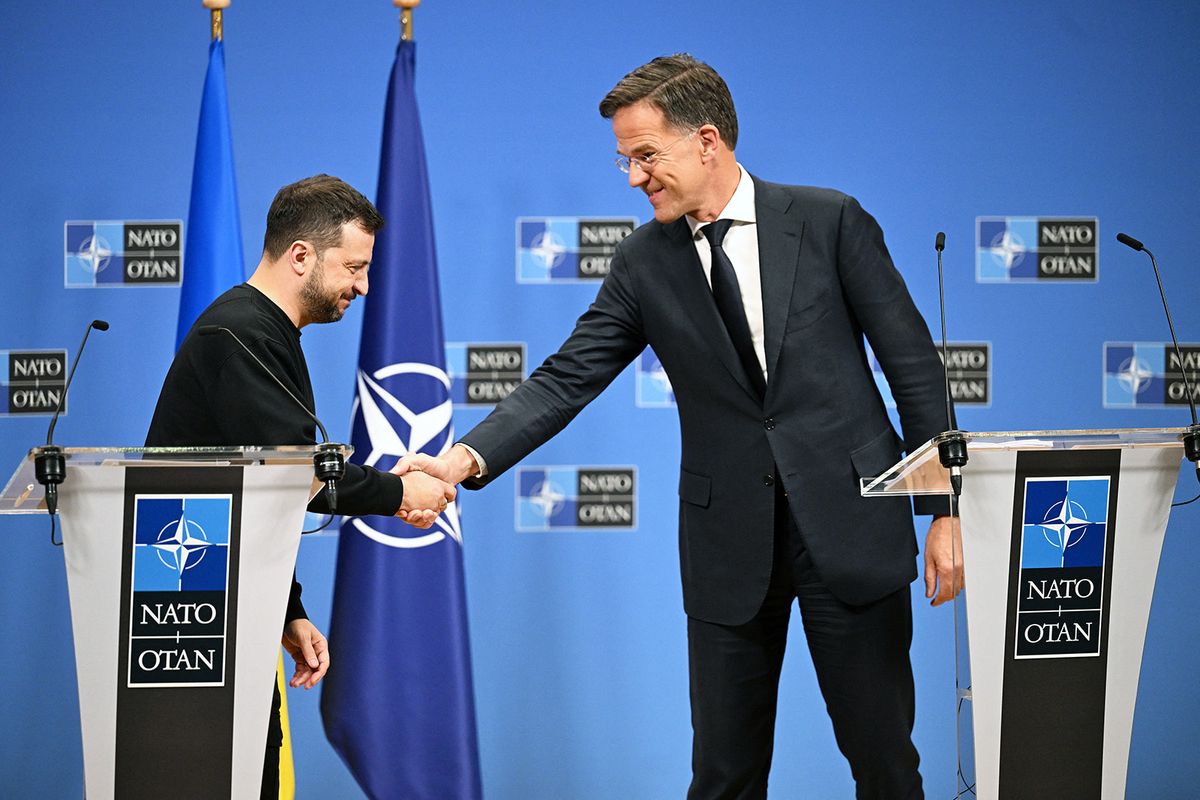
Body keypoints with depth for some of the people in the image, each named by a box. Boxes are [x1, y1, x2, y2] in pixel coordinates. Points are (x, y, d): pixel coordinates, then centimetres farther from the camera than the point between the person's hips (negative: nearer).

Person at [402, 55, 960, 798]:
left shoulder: (830, 221, -3)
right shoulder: (644, 263, 4)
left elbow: (913, 364, -1)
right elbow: (567, 379, -1)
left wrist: (945, 510, -5)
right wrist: (467, 459, -18)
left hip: (849, 524, -2)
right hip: (730, 540, 2)